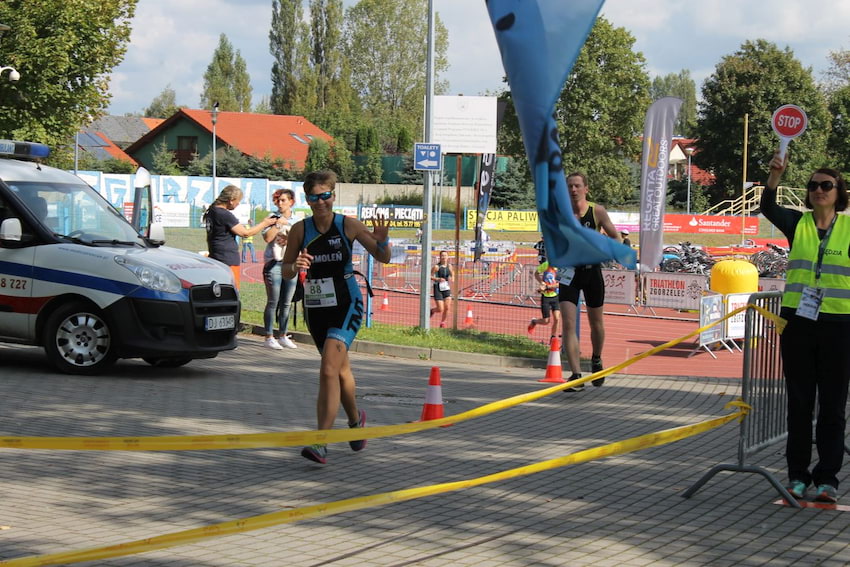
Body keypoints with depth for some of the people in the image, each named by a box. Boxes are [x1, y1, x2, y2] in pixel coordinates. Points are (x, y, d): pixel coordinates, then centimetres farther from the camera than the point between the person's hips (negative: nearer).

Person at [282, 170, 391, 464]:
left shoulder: (349, 225, -7)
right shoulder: (300, 230, -1)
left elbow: (383, 258, 0)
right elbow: (285, 270, 4)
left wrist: (381, 241, -22)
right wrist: (295, 266, -19)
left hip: (346, 307, -4)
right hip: (315, 310, 4)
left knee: (329, 371, -19)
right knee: (341, 370, 18)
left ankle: (321, 444, -23)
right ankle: (355, 420, 46)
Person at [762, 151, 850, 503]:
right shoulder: (797, 223, 4)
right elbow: (768, 208, -15)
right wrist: (775, 175, -31)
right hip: (797, 323, 1)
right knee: (799, 402, 7)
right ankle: (797, 475, 15)